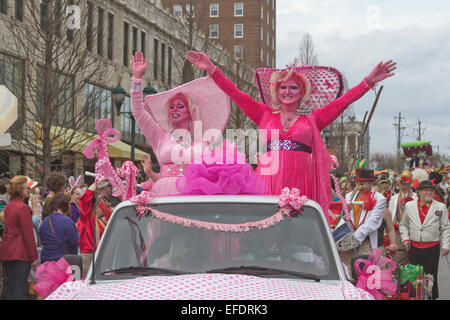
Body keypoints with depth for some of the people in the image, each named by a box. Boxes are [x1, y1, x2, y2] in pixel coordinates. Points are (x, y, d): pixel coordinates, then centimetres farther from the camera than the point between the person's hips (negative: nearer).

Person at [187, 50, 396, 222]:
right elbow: (236, 94, 15)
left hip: (300, 185, -1)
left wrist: (369, 81, 0)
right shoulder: (265, 115, 16)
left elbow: (343, 101, 7)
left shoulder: (313, 120, 13)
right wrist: (211, 70, 11)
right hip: (268, 182, 1)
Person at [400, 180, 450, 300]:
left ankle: (432, 297, 9)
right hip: (414, 247, 2)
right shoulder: (409, 206, 7)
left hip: (432, 247, -2)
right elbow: (403, 224, 18)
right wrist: (405, 238, 4)